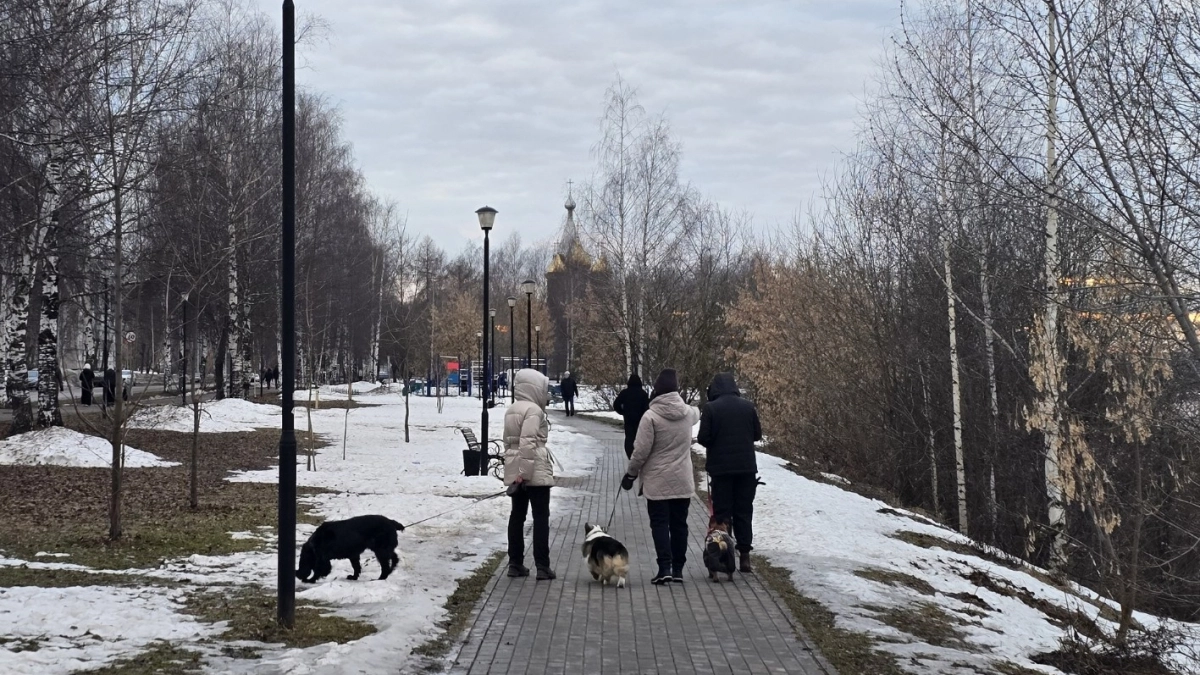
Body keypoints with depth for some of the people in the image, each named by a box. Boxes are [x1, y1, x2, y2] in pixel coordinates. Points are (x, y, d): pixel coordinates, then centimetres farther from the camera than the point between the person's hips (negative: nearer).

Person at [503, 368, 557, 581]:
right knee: (541, 517, -2)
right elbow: (528, 442, -22)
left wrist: (516, 471, 17)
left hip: (514, 471, 8)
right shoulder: (533, 410, -15)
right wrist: (525, 473, -22)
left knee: (517, 515, 12)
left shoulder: (511, 410, 13)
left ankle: (515, 564, 14)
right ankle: (542, 567, -3)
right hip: (535, 471, -8)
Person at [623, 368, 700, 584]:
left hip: (658, 481, -4)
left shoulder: (651, 416, -15)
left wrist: (630, 474, 0)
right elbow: (697, 414, 29)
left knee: (660, 524, 2)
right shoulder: (688, 413, 1)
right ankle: (678, 569, 14)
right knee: (679, 523, 11)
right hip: (683, 481, 4)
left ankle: (665, 568, -8)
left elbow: (641, 451, -14)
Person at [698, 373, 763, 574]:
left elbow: (703, 438, -11)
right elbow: (758, 434, 6)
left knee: (722, 512, 4)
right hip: (746, 467, 3)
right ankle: (744, 556, 8)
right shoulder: (748, 406, -1)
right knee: (744, 512, 10)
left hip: (721, 468, -3)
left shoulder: (710, 408, -10)